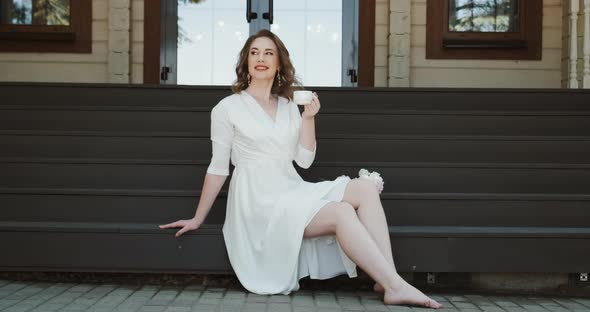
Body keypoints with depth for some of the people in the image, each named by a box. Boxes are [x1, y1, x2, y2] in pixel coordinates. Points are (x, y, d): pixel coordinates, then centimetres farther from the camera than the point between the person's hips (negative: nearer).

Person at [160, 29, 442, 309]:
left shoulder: (289, 106, 16)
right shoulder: (228, 108, 1)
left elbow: (304, 160, 10)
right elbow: (218, 168, 4)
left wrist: (308, 118, -2)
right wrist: (197, 219, 3)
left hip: (294, 192, 6)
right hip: (260, 201, -6)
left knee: (365, 189, -18)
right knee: (343, 213, -28)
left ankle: (389, 282, -29)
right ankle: (396, 286, -28)